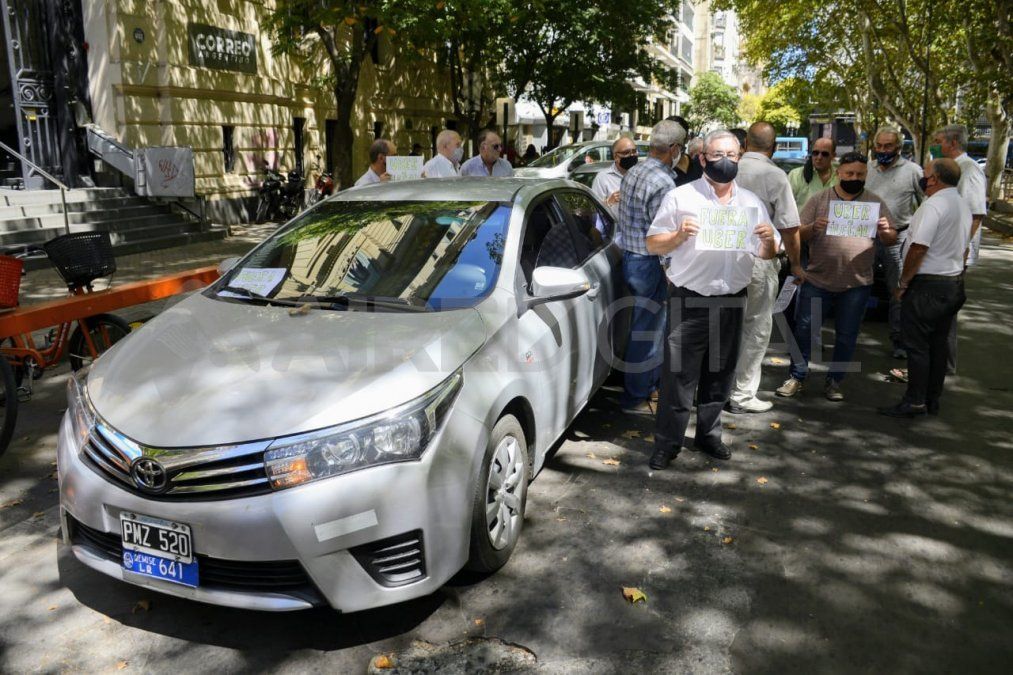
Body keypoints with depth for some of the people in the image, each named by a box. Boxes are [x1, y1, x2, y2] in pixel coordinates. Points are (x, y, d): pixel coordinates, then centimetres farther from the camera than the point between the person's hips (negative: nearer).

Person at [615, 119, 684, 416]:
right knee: (645, 329, 1)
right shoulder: (662, 182, -20)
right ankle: (635, 397, 12)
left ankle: (653, 381, 35)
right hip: (648, 262, -9)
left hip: (630, 255, 10)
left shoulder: (633, 173, 9)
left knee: (653, 323, 21)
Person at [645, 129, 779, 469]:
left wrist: (769, 240, -8)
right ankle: (667, 443, 9)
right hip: (689, 300, -4)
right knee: (679, 374, -1)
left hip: (732, 301, 4)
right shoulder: (680, 197, -1)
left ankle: (709, 434, 30)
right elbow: (653, 245, -3)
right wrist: (680, 234, -20)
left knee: (720, 374, 14)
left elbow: (767, 255, 14)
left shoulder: (752, 203, 11)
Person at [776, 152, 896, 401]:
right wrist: (813, 227, -22)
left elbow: (891, 240, 5)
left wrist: (885, 231, -18)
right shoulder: (819, 199, 2)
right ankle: (796, 378, 16)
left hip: (857, 284, 1)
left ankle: (834, 382, 22)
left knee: (846, 336, 9)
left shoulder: (876, 203, 5)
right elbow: (799, 235, 0)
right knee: (804, 330, 3)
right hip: (817, 280, -1)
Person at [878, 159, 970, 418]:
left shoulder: (933, 205, -18)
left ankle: (915, 402, 4)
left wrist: (903, 283, -12)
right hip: (954, 284, 9)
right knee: (938, 344, 14)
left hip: (927, 286, -9)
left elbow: (918, 248, -22)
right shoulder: (963, 204, 11)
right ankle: (933, 401, 22)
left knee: (918, 345, -1)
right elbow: (964, 247, 18)